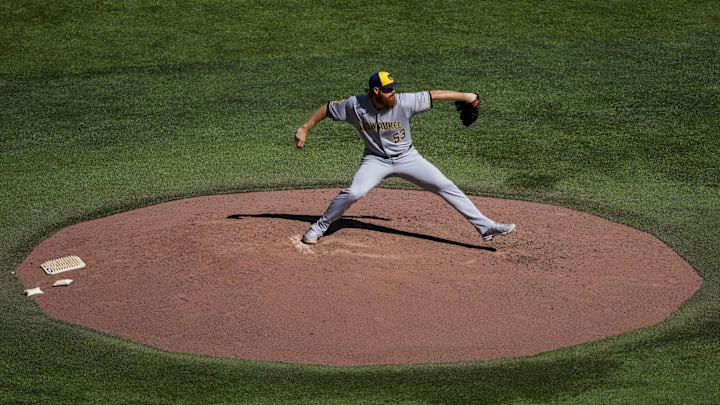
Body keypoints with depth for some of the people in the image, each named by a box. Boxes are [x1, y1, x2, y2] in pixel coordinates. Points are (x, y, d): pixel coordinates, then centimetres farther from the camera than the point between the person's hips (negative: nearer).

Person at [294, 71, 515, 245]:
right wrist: (304, 128, -8)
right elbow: (327, 109, -6)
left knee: (447, 187, -5)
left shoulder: (404, 102, -21)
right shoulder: (355, 105, -19)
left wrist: (466, 96, -12)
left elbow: (434, 95, -14)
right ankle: (319, 227, 0)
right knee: (353, 193, -23)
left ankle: (485, 226, 0)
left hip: (407, 157, 1)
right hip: (376, 160, -1)